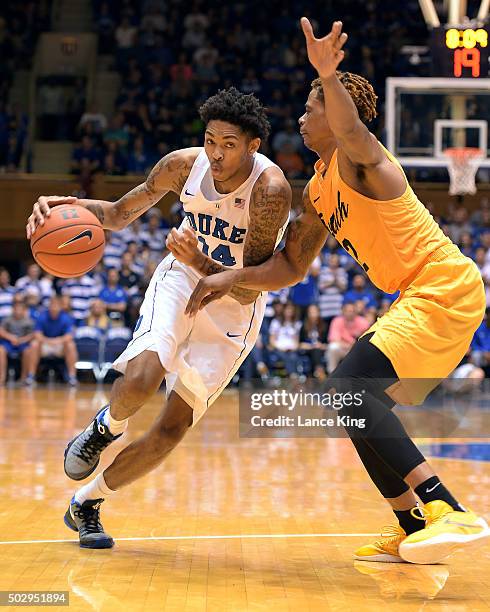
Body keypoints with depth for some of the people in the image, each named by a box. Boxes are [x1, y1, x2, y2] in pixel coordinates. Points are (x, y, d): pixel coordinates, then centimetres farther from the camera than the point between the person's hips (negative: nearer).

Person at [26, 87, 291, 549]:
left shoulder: (270, 190, -26)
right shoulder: (184, 165, -14)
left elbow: (249, 291, -26)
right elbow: (120, 214, 3)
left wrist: (201, 262, -44)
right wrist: (70, 206, -17)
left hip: (234, 309, -2)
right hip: (181, 278, 2)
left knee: (172, 428, -7)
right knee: (141, 379, -29)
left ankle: (85, 505, 13)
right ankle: (105, 427, 7)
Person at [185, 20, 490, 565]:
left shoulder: (357, 159, -10)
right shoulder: (318, 191, 18)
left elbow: (350, 130, -36)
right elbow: (290, 266, 21)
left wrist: (328, 77, -56)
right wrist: (232, 278, 5)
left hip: (446, 289, -10)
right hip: (422, 299, 10)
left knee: (349, 387, -22)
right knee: (355, 401, 13)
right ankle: (414, 532, 16)